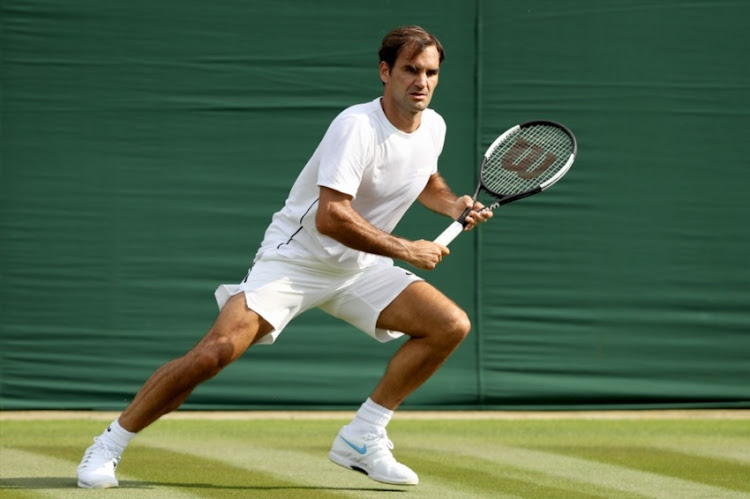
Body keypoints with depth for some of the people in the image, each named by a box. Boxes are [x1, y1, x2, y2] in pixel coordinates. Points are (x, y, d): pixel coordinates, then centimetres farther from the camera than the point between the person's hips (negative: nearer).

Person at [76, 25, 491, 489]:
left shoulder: (433, 127, 1)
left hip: (359, 269, 7)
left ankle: (361, 438, -1)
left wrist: (455, 204, 5)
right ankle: (108, 447, -6)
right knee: (214, 352, -22)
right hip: (294, 259, -7)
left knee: (451, 325, -8)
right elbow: (330, 217, -32)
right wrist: (407, 251, -26)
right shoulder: (357, 126, -24)